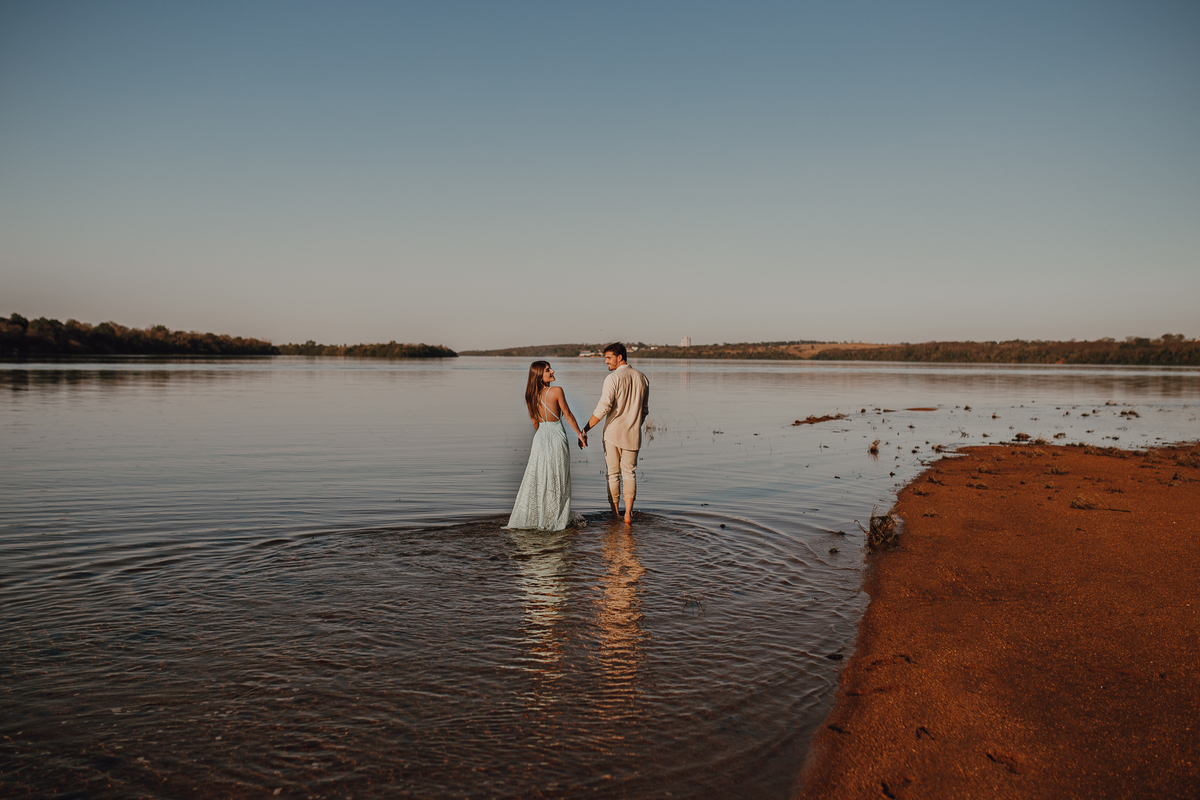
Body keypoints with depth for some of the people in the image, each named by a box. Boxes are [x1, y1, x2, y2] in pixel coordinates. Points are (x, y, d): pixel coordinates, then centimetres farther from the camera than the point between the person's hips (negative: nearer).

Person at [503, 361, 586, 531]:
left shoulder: (531, 395, 2)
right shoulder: (556, 391, -14)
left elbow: (535, 421, 11)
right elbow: (568, 415, -8)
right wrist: (579, 433, 3)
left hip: (540, 437, 5)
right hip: (557, 436, -5)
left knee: (536, 479, 10)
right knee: (557, 480, 5)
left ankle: (531, 517, 12)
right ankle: (555, 519, 12)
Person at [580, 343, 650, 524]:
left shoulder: (613, 378, -13)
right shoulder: (641, 378, 6)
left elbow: (603, 407, -22)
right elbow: (645, 410, 13)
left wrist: (585, 429, -20)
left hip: (613, 433, -4)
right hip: (633, 435, 4)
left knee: (613, 474, 8)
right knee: (629, 473, 12)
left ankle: (615, 515, 14)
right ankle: (628, 513, 2)